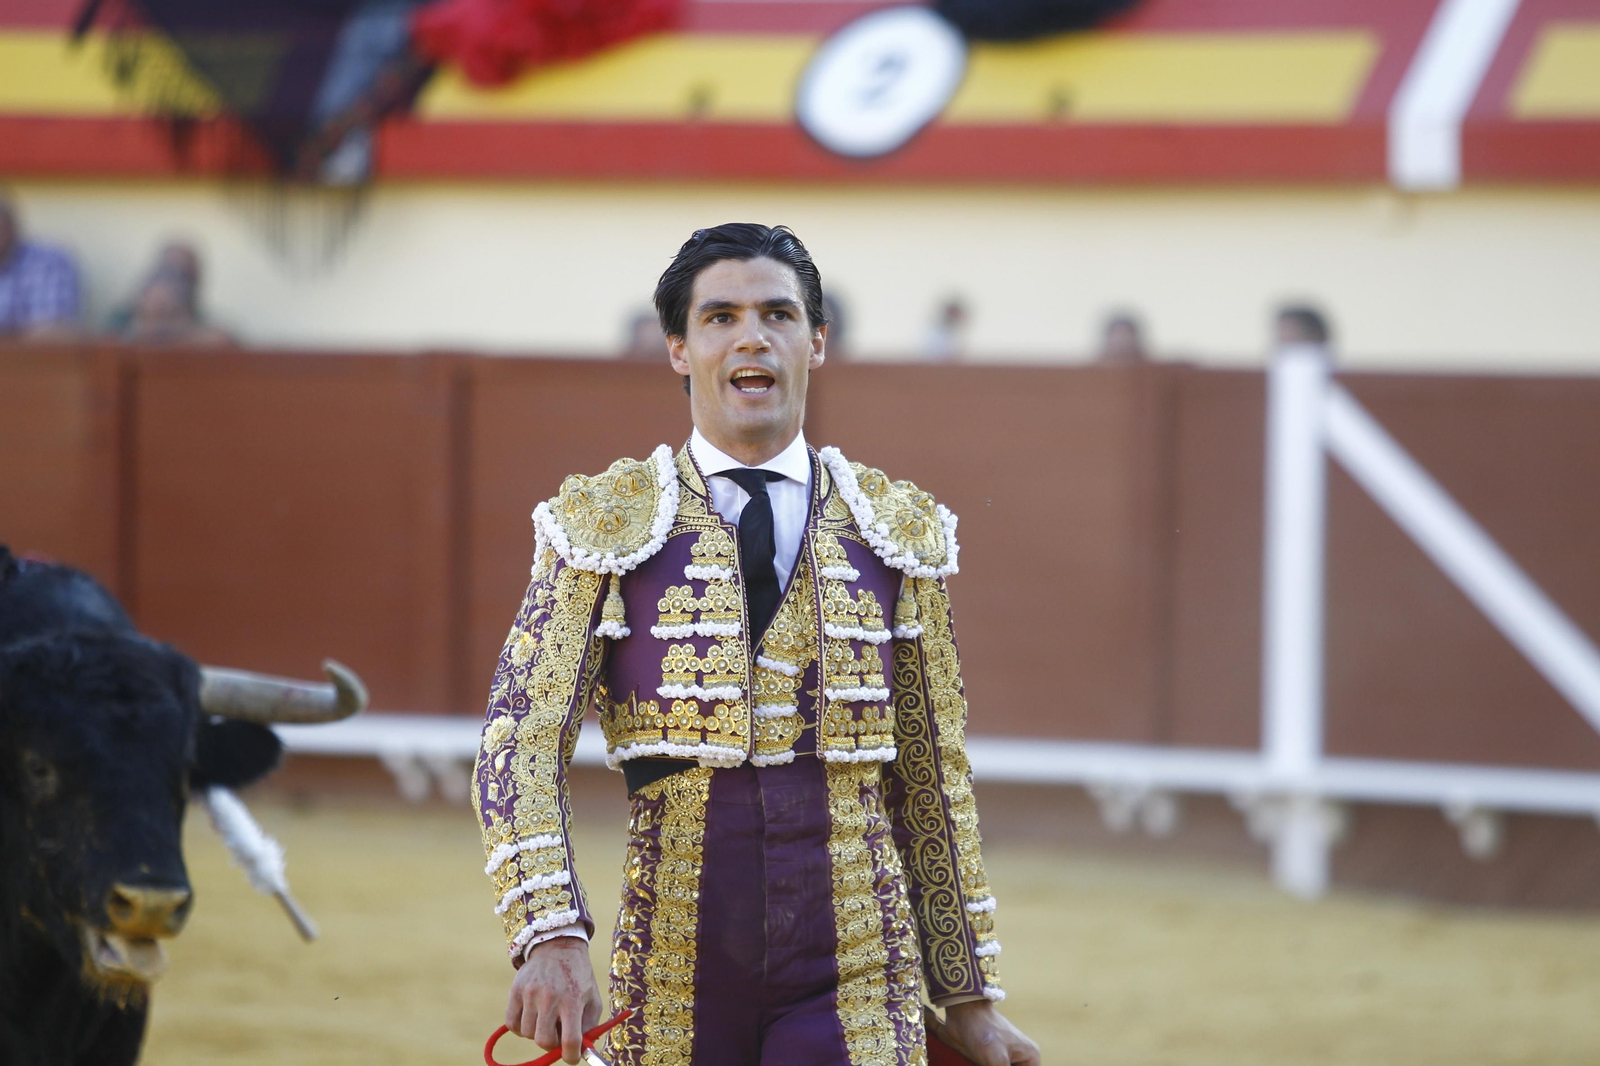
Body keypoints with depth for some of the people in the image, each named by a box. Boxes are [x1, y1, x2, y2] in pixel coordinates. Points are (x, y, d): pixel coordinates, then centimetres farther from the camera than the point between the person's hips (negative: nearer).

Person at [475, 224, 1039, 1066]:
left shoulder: (900, 531, 9)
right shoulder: (605, 524, 2)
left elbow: (933, 777, 13)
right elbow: (521, 743, -6)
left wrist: (970, 996, 13)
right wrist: (551, 936, -21)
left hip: (856, 984, 1)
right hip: (673, 985, -1)